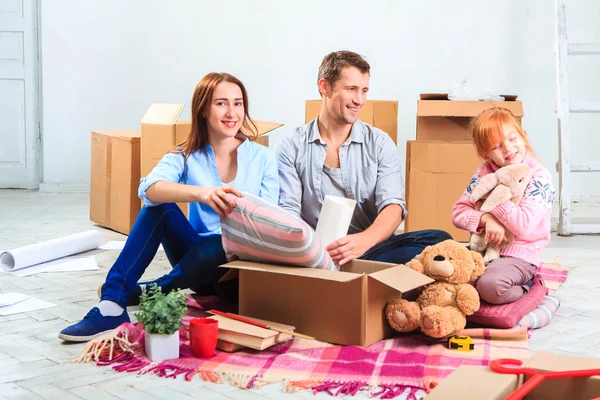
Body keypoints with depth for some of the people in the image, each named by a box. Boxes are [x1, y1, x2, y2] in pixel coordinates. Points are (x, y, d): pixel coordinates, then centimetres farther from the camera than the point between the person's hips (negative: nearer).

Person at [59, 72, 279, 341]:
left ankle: (139, 294, -14)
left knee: (210, 250, -36)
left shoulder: (263, 158, 0)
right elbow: (149, 189, -23)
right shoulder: (186, 157, 0)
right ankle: (111, 308, -28)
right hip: (198, 257, 2)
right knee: (159, 206, -24)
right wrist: (202, 193, -42)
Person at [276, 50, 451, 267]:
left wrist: (365, 240, -30)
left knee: (439, 240, -25)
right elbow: (288, 211, -3)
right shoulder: (291, 147, 5)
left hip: (369, 248, 2)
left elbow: (393, 206, -6)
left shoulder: (380, 144, 7)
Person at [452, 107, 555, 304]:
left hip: (519, 254, -6)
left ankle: (523, 291, -1)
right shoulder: (484, 172, 6)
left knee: (490, 285, -35)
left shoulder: (539, 177, -9)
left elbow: (523, 226, -21)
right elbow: (458, 212, 1)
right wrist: (486, 219, -19)